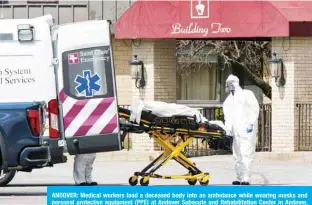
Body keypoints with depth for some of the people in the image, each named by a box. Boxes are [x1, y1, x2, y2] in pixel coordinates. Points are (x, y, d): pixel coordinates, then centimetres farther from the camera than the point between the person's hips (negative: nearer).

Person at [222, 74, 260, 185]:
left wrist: (251, 123, -13)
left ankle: (246, 179, -17)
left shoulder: (247, 94, 5)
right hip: (235, 130, 7)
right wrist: (228, 128, 2)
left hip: (246, 130, -7)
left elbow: (255, 108, -4)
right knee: (237, 155, 8)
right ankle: (240, 178, 14)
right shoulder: (228, 100, 22)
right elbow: (228, 116, 17)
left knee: (246, 154, -13)